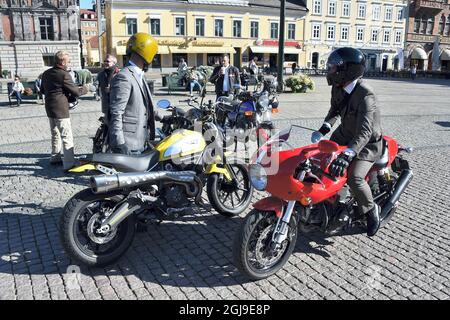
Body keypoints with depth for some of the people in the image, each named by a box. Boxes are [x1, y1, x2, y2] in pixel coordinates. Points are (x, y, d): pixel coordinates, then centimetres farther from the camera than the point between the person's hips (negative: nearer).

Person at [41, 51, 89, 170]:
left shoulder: (46, 74, 9)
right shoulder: (64, 74, -16)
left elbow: (43, 90, 21)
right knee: (67, 137, -7)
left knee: (55, 134, 22)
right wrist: (84, 89, 4)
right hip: (61, 109, -9)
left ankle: (55, 157, 33)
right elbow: (76, 92, -14)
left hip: (49, 108, 9)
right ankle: (69, 163, -9)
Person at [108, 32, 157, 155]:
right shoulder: (123, 78, -15)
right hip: (128, 145, -10)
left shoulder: (140, 76, 16)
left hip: (141, 142, 10)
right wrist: (119, 144, -21)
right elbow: (116, 113, -19)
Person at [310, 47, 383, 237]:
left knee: (354, 178, -25)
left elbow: (364, 131, -39)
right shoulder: (338, 87, -6)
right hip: (345, 134, 8)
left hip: (367, 143, -8)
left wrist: (347, 154, -52)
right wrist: (324, 128, -4)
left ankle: (371, 210, 3)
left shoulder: (365, 95, -31)